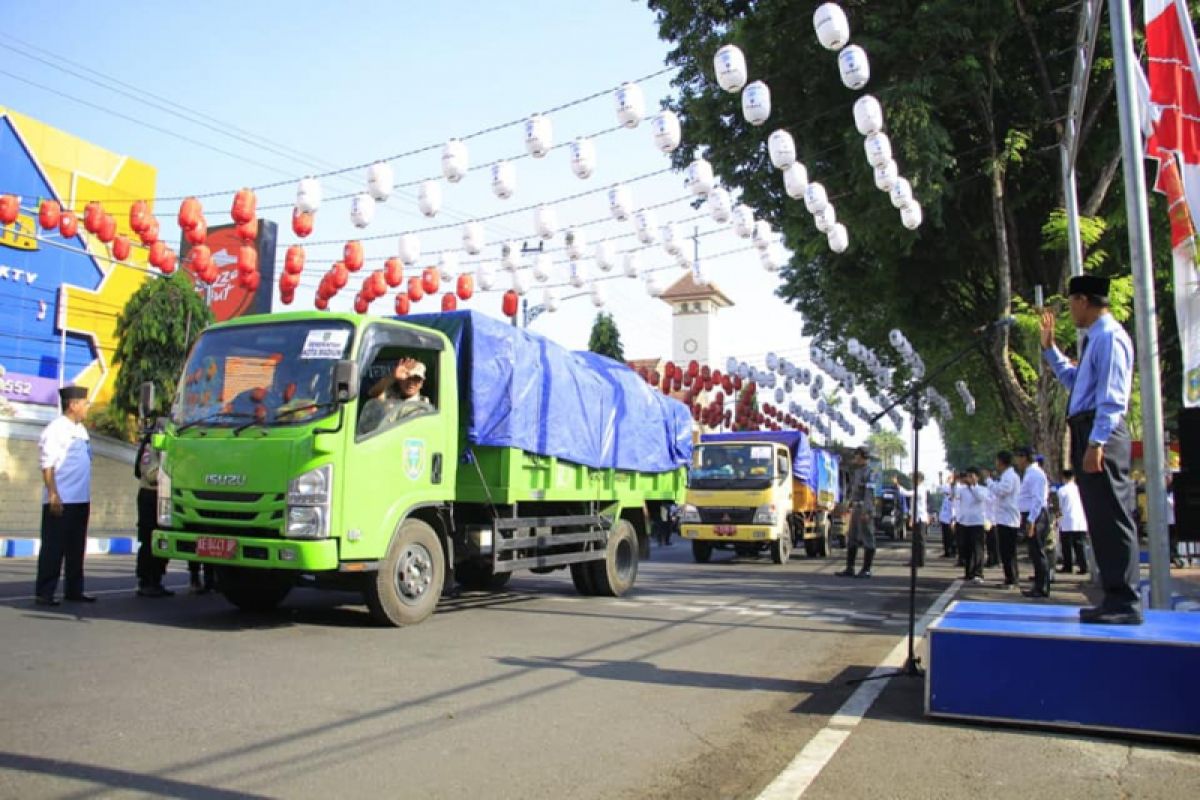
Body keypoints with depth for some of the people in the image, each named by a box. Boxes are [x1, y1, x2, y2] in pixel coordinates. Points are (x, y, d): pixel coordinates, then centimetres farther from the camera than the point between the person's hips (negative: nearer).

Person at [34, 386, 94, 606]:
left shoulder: (81, 430, 15)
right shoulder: (55, 430, -10)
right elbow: (47, 465, -14)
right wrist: (53, 495, -19)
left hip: (80, 500, 8)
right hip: (60, 501, -8)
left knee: (76, 548, 12)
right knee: (53, 547, -2)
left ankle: (74, 591, 19)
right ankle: (44, 594, 4)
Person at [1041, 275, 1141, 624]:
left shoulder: (1109, 336, -10)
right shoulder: (1094, 339, 20)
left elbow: (1111, 396, -18)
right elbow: (1073, 381, 34)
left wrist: (1096, 443, -23)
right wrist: (1049, 347, 33)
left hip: (1101, 435, -10)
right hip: (1087, 434, 10)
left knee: (1111, 517, -8)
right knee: (1100, 519, 12)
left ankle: (1125, 603, -4)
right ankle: (1116, 597, 19)